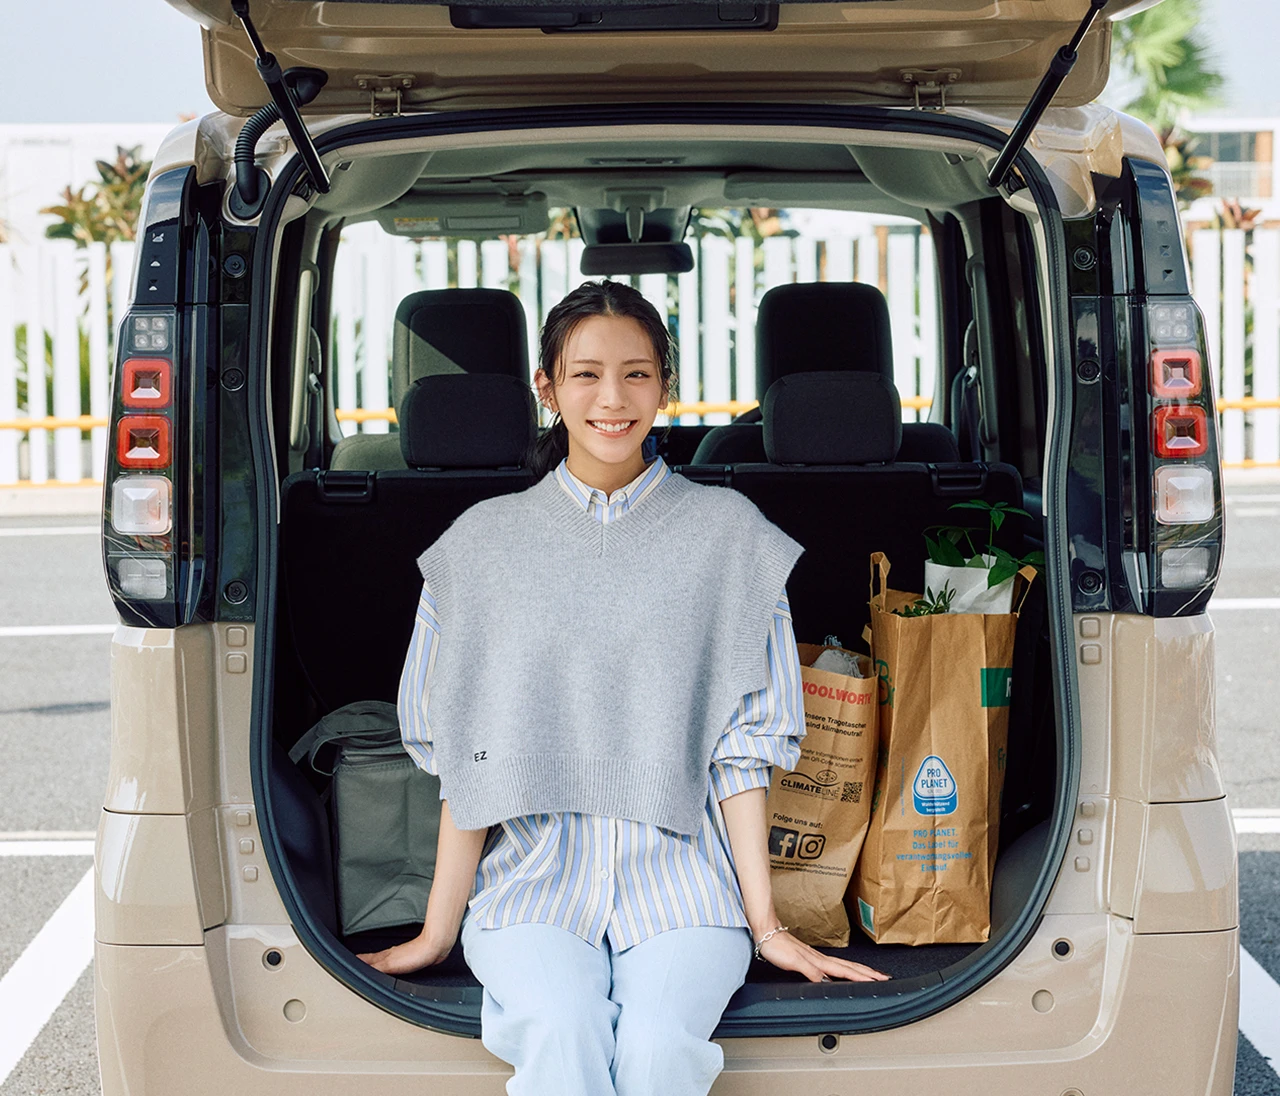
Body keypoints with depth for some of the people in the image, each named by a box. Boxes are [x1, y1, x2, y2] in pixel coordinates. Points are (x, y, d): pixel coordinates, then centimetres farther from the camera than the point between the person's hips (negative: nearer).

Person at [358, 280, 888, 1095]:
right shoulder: (484, 542, 10)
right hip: (531, 874, 1)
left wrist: (767, 926, 1)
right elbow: (466, 758, 9)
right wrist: (438, 931, 4)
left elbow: (742, 747, 6)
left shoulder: (726, 531, 8)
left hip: (680, 874, 0)